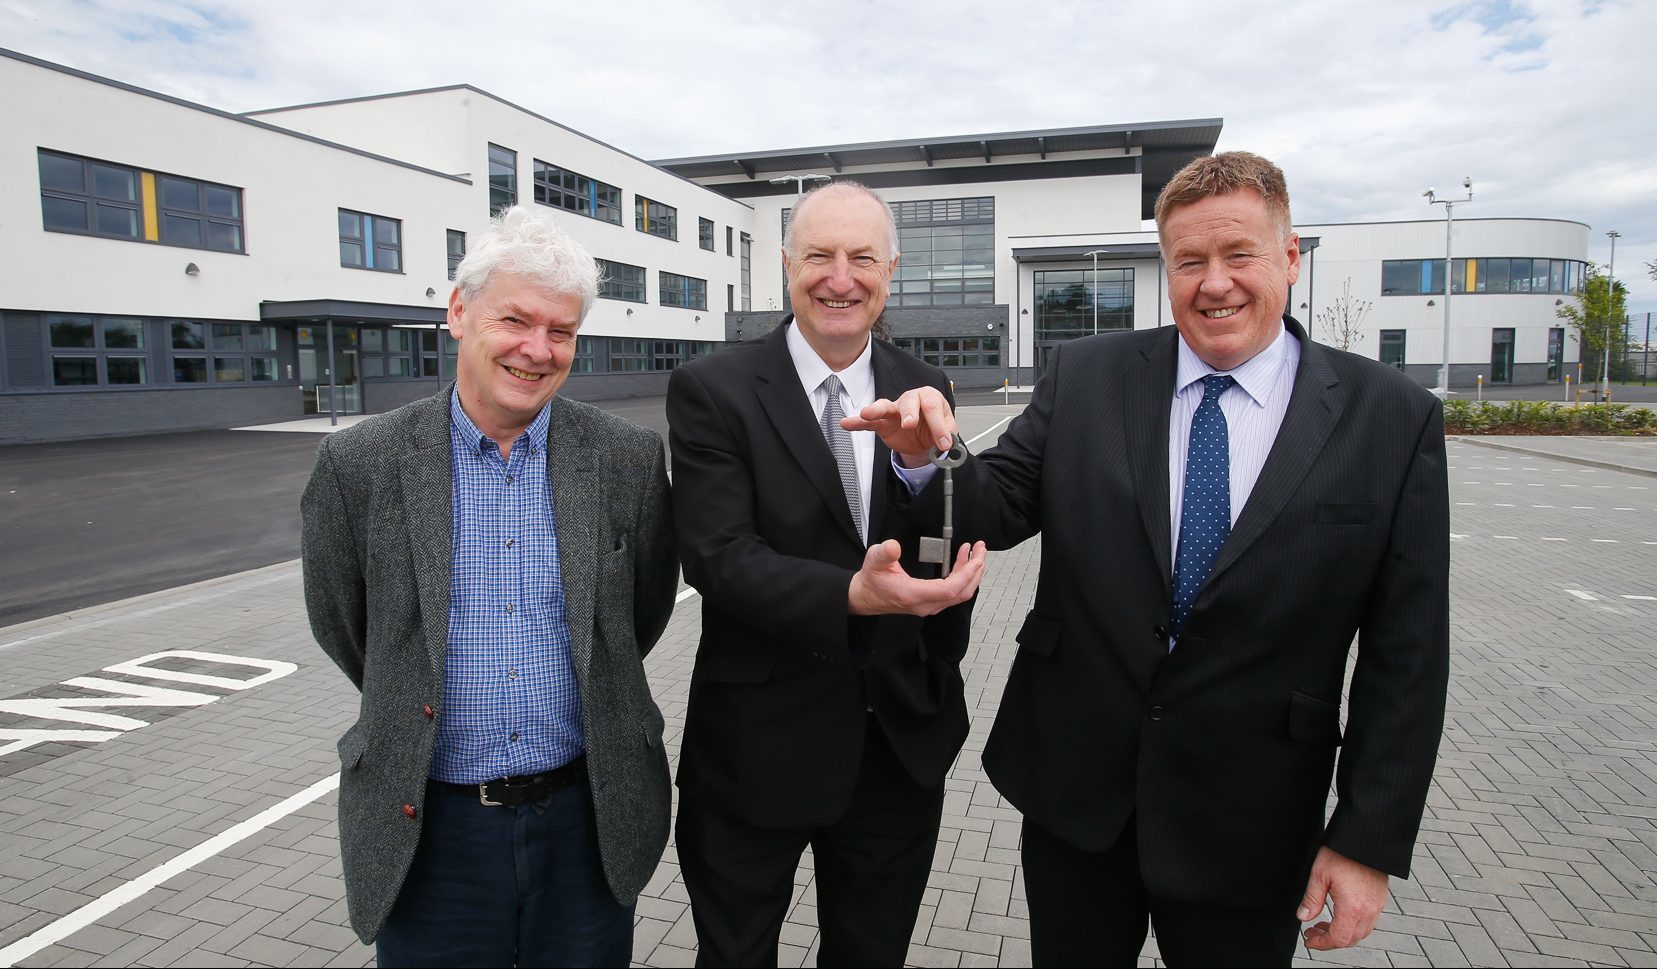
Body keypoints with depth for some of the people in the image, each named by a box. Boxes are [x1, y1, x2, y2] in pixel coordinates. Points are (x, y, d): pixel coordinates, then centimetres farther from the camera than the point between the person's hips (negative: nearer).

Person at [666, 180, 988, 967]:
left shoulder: (924, 393, 1)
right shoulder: (711, 390, -11)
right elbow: (717, 556, -21)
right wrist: (851, 595, -33)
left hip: (904, 743, 4)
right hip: (758, 747, -3)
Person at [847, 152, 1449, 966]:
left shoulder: (1392, 418, -6)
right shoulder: (1084, 377, -3)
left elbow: (1406, 652, -5)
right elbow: (1001, 505, -5)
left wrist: (1369, 840, -6)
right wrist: (930, 458, -26)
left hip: (1247, 829, -1)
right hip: (1073, 787, 2)